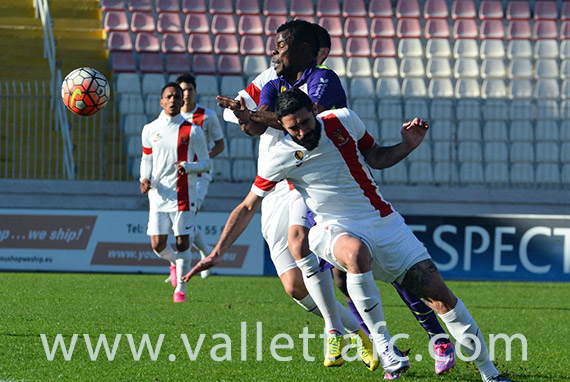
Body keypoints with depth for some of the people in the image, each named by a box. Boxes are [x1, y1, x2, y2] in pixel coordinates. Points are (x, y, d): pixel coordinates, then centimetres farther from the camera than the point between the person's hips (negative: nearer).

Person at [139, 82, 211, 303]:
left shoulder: (192, 131, -2)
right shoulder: (150, 130, 8)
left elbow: (205, 162, 2)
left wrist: (188, 167, -19)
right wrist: (145, 179, -1)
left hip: (183, 196, -2)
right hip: (158, 196, 3)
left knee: (183, 243, -3)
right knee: (158, 245, -3)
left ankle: (180, 289, 12)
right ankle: (174, 262, 32)